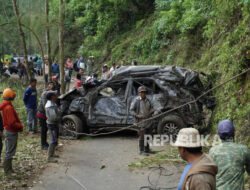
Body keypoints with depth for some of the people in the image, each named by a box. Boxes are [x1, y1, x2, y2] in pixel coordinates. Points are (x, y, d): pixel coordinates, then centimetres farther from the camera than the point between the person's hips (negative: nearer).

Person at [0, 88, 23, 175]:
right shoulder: (9, 108, -25)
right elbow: (12, 122, -27)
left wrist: (19, 125, 9)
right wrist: (20, 126, -12)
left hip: (7, 130, 10)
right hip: (11, 132, -10)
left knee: (9, 151, 19)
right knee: (10, 152, 1)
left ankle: (8, 169, 31)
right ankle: (7, 171, 11)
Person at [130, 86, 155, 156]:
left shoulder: (148, 100, 9)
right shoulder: (136, 101, -8)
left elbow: (151, 108, 21)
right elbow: (131, 110, -7)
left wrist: (152, 111, -4)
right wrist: (137, 115, -22)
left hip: (149, 121, 6)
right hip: (141, 121, -6)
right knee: (142, 136, -6)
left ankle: (147, 149, 26)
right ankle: (141, 151, 2)